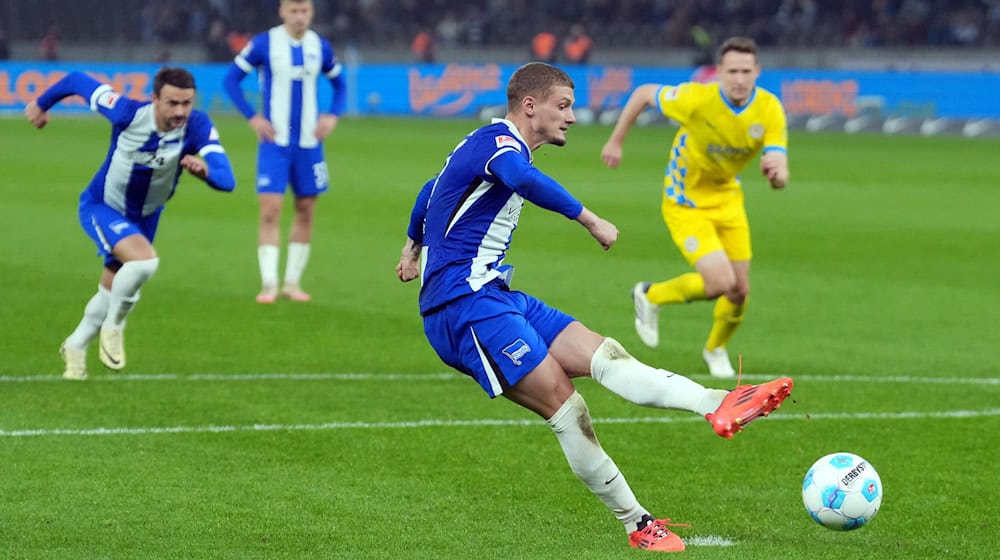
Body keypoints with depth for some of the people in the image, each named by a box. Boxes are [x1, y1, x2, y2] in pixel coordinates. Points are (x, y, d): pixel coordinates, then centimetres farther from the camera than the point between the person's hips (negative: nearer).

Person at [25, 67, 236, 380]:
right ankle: (113, 327, -4)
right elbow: (77, 81, -16)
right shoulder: (129, 114, -32)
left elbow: (227, 180, -39)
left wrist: (205, 169, -62)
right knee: (144, 260, -30)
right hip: (101, 207, -4)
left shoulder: (198, 127, -28)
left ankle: (75, 347, 43)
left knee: (113, 291, 16)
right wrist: (42, 104, 2)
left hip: (145, 216, 4)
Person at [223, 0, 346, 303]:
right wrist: (252, 117, -8)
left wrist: (333, 116, 2)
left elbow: (339, 83, 18)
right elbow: (232, 77, -1)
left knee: (306, 211, 7)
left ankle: (293, 282, 17)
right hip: (275, 142, -3)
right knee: (270, 211, -11)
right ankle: (269, 284, -8)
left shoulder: (320, 47, 3)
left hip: (309, 143, 4)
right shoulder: (264, 44, -7)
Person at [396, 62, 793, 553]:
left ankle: (718, 405, -25)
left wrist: (413, 246, 56)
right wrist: (590, 220, -35)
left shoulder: (483, 143, 23)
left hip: (493, 298, 10)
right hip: (464, 303, -10)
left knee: (602, 354, -10)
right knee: (564, 405, -19)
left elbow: (431, 191, 41)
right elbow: (524, 180, -37)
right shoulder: (499, 141, -11)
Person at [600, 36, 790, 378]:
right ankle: (651, 296, 11)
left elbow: (780, 180, -23)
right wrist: (616, 141, -3)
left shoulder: (769, 110, -18)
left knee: (740, 291, 6)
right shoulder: (697, 99, -28)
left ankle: (716, 349, 38)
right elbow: (643, 94, -10)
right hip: (685, 203, -5)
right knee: (720, 282, -18)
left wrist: (776, 170, -47)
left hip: (727, 199, 5)